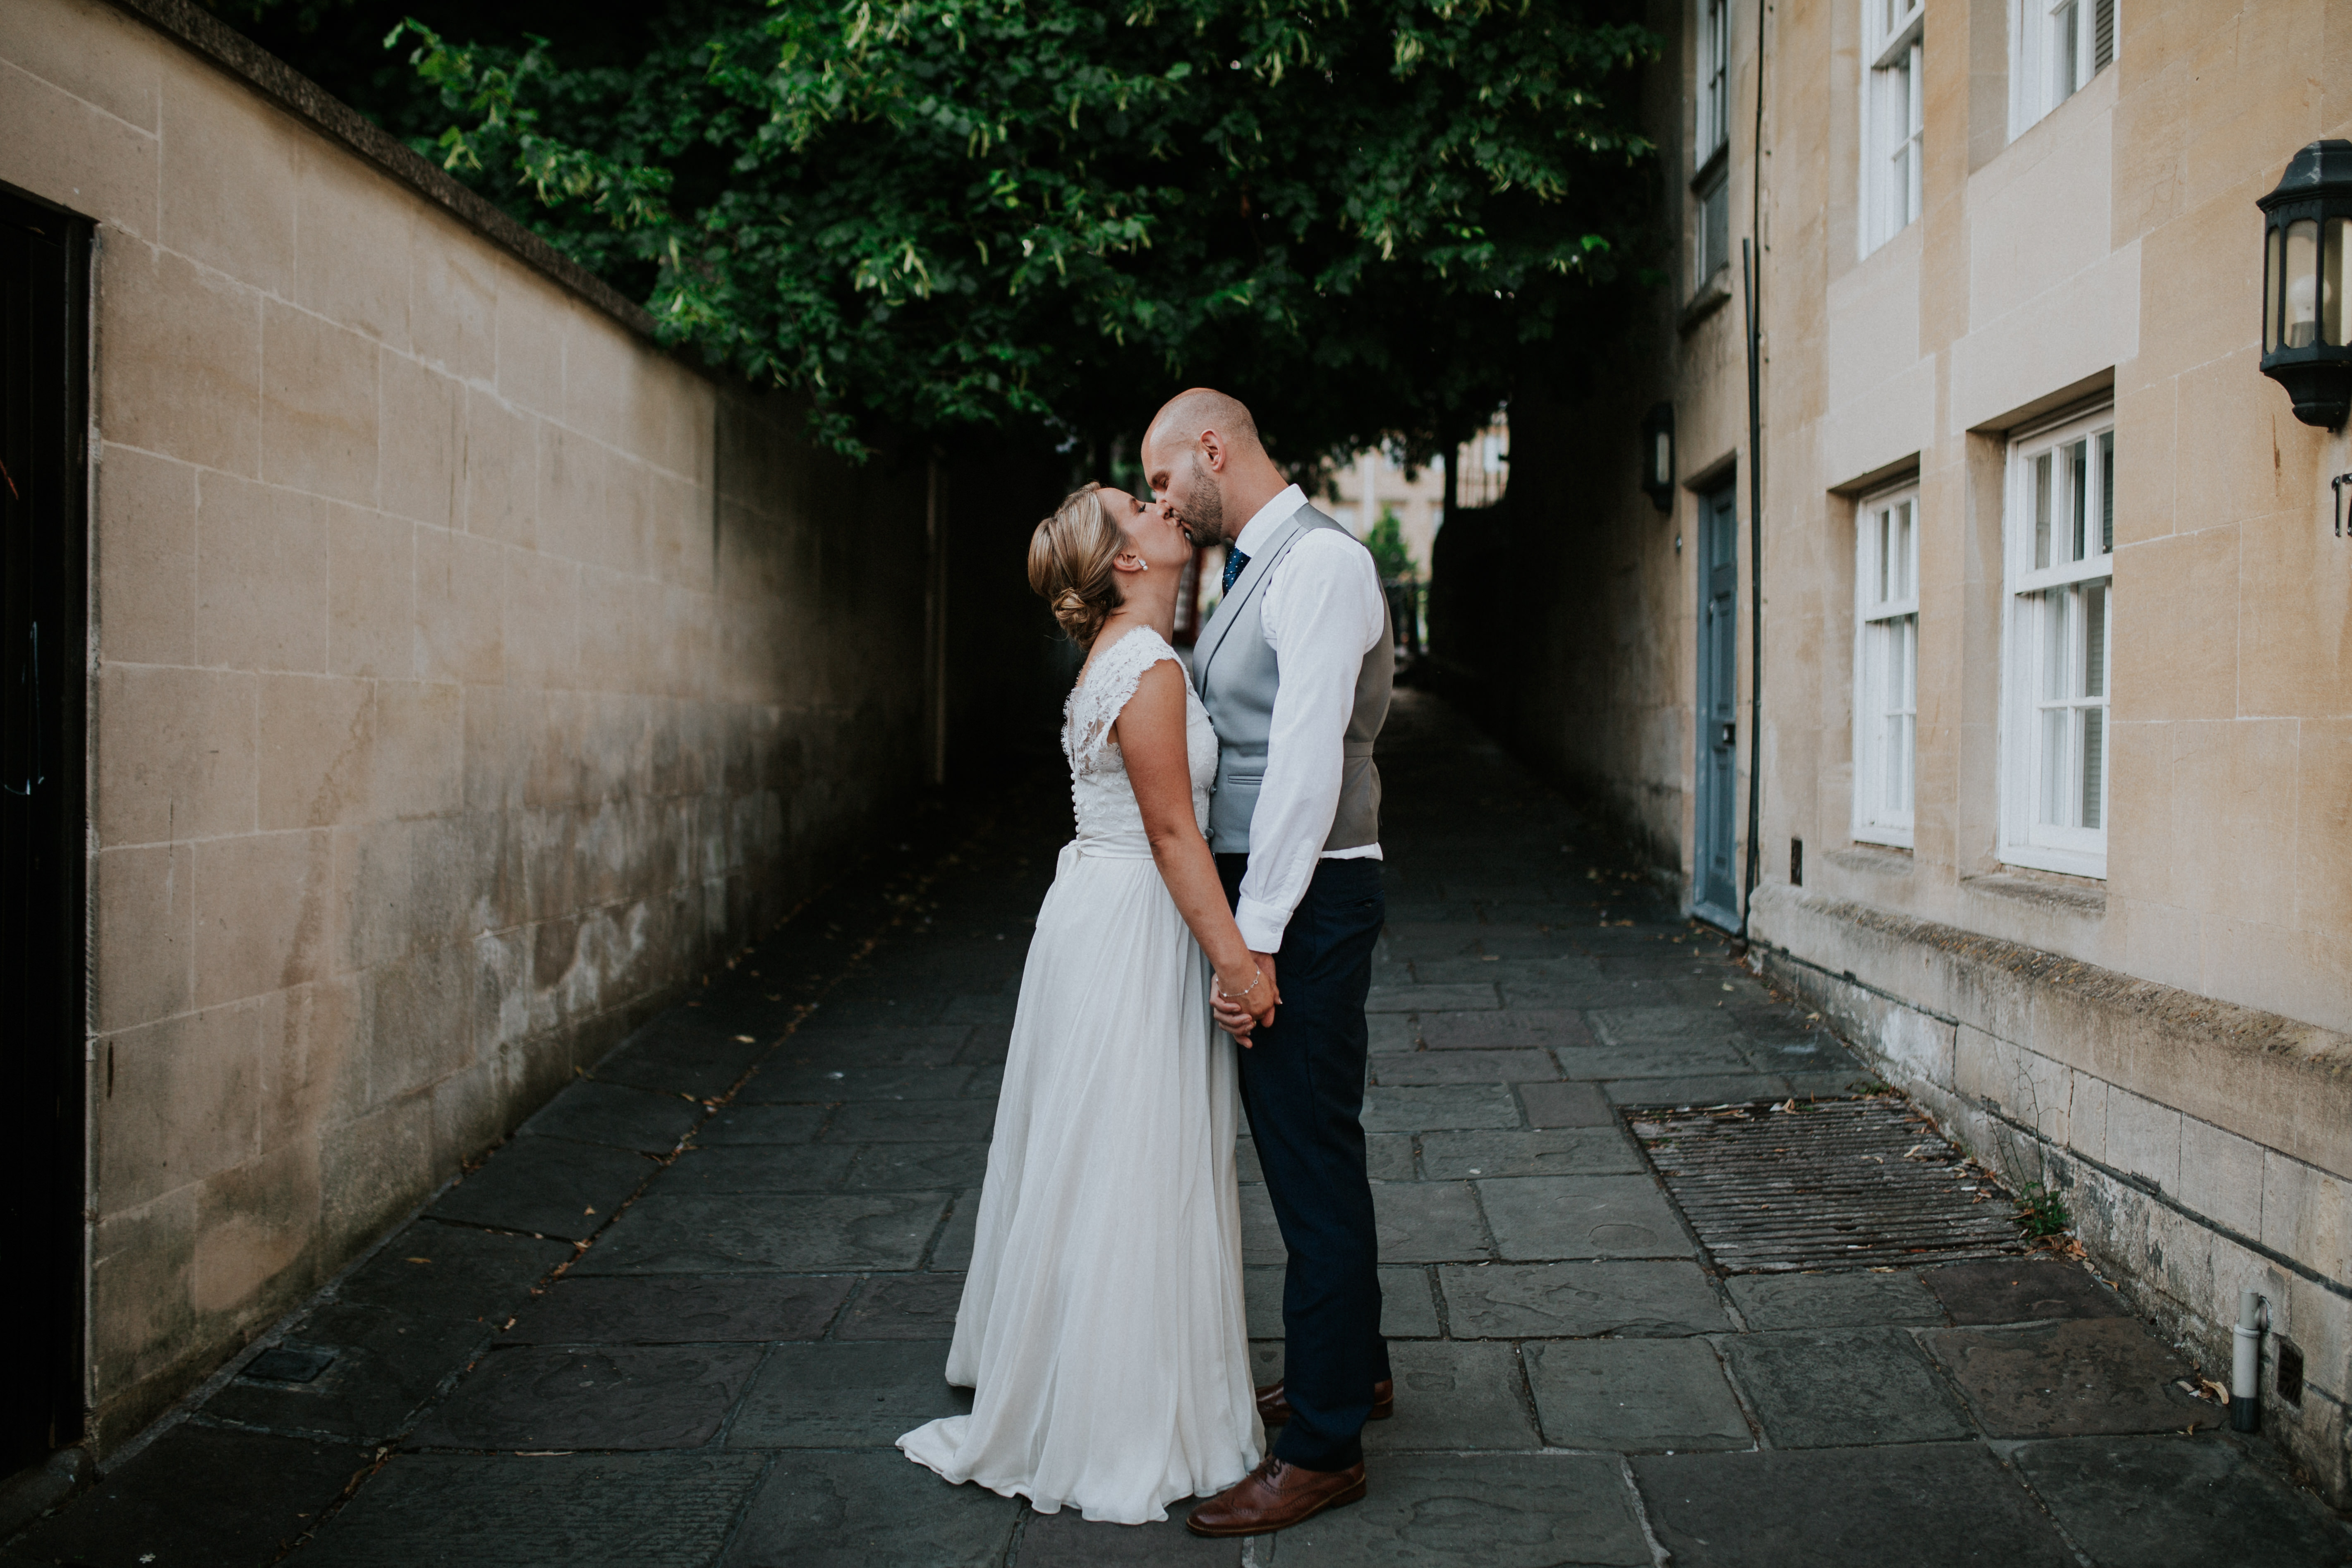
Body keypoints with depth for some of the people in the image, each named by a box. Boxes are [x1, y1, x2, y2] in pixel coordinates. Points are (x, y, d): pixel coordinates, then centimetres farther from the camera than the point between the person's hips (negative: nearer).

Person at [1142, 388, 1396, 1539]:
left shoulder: (1321, 562, -14)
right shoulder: (1252, 573, 17)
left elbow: (1307, 758, -22)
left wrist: (1256, 935, -24)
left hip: (1307, 900, -10)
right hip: (1260, 894, 10)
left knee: (1312, 1157, -3)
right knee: (1307, 1147, 19)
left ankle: (1322, 1449, 9)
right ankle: (1352, 1368, 36)